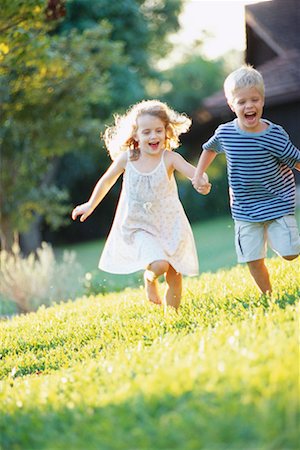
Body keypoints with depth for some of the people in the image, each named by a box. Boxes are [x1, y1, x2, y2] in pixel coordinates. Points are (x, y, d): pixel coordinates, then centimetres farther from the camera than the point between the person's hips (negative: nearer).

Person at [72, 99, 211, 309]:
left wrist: (202, 181, -55)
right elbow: (107, 181, 9)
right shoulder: (126, 158, -8)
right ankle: (150, 277, 13)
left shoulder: (170, 158, -14)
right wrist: (91, 205, 21)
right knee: (159, 265, -23)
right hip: (140, 225, -1)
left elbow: (192, 171, -31)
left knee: (174, 274, 8)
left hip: (169, 224, 1)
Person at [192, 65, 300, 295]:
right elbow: (210, 148, 18)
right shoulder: (225, 133, -5)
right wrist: (199, 175, 14)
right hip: (245, 210, 2)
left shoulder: (274, 134, -14)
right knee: (254, 260, 1)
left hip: (278, 204, -2)